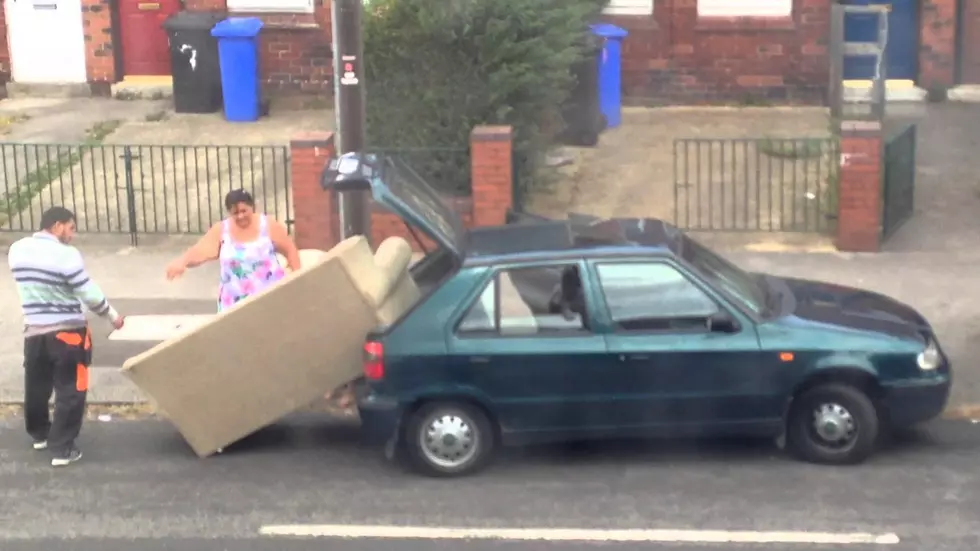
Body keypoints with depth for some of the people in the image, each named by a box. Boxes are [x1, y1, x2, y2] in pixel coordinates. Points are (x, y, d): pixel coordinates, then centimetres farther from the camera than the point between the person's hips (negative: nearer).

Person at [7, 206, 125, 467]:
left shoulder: (17, 249, 1)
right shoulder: (66, 254, -18)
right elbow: (89, 293, -13)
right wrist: (112, 315, 2)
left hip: (34, 330, 6)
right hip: (67, 332, -6)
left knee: (36, 387, 22)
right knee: (70, 391, 3)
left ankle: (40, 434, 41)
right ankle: (62, 449, 3)